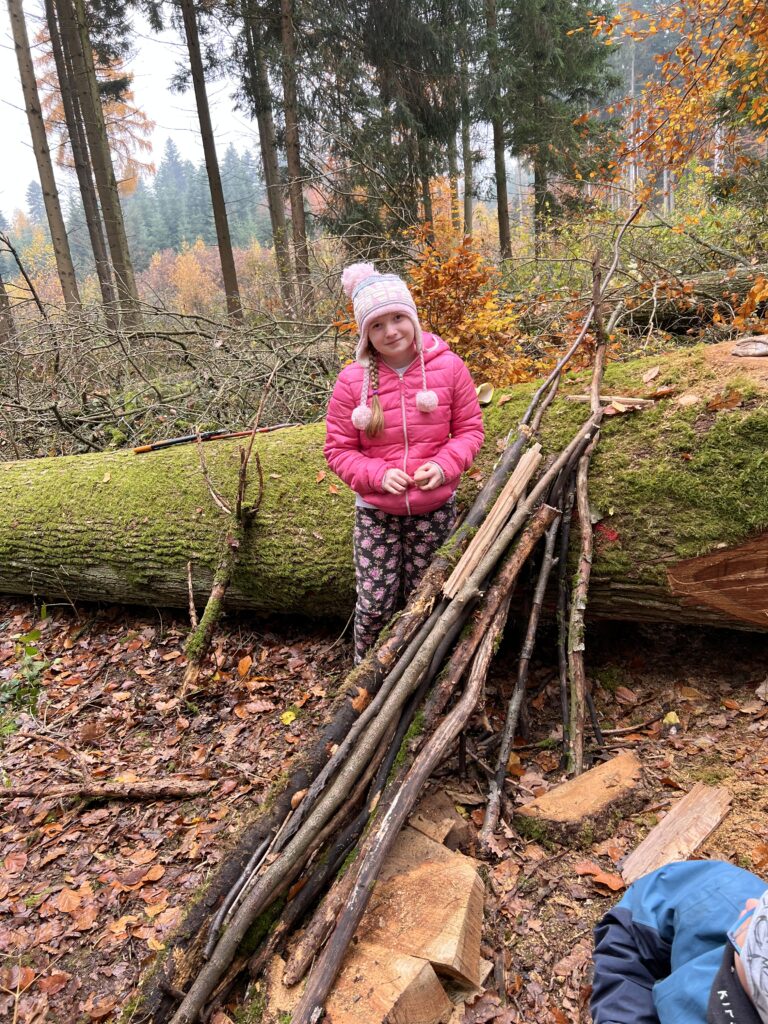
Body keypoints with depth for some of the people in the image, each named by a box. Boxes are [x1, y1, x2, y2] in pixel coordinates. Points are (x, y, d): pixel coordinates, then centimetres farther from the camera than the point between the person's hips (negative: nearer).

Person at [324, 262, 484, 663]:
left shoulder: (448, 366, -8)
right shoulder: (352, 380, -10)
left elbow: (470, 429, 0)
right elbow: (338, 450, -5)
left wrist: (443, 466, -18)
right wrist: (379, 475, -22)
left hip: (435, 507, 1)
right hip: (376, 510, -1)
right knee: (374, 604, 2)